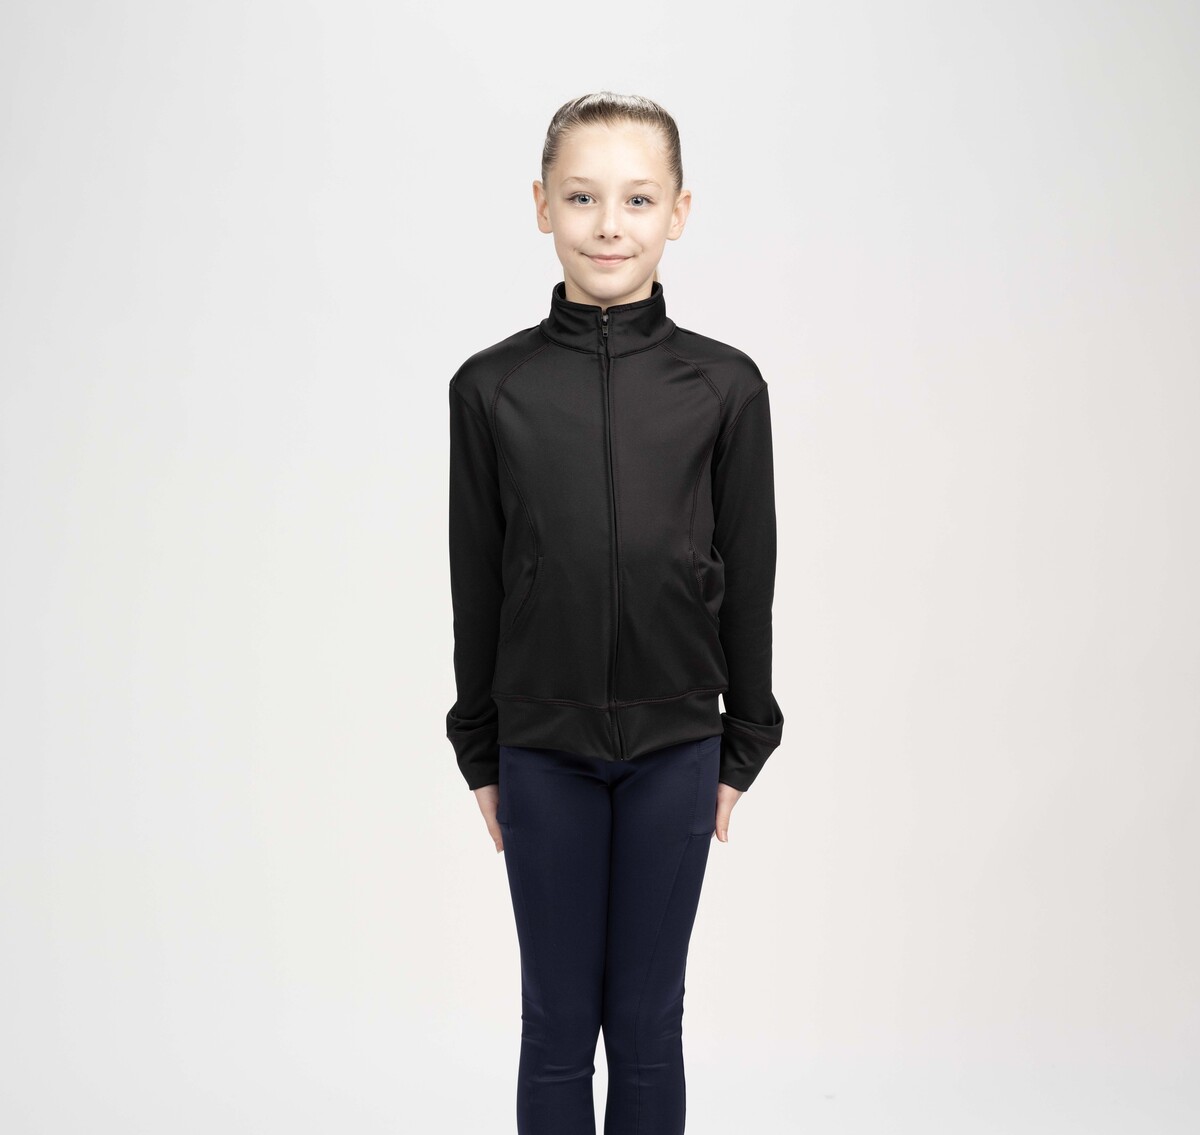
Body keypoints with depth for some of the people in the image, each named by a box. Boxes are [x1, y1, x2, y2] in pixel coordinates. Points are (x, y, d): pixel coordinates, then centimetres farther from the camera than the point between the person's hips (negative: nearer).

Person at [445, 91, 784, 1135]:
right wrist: (480, 753, 6)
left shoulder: (726, 386, -4)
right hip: (542, 749, 0)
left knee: (648, 1021, 12)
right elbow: (478, 580, 3)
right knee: (558, 1023, 11)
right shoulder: (491, 387, -3)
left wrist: (742, 746, 5)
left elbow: (748, 577, 2)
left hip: (675, 745, 0)